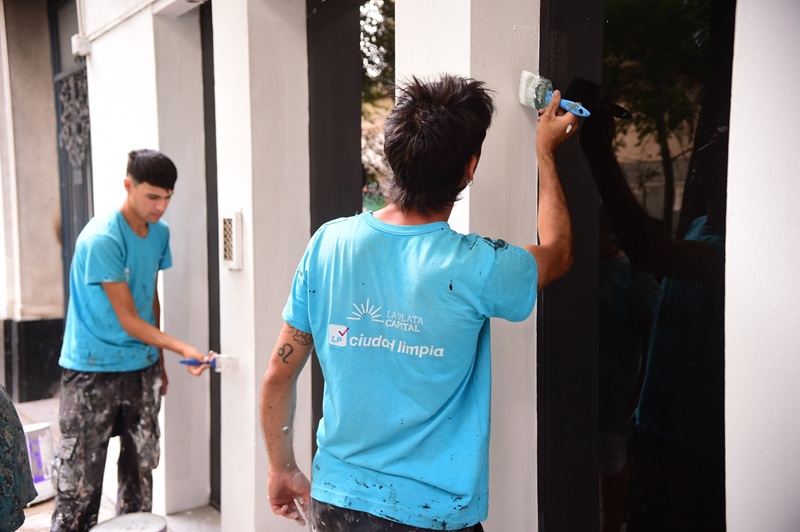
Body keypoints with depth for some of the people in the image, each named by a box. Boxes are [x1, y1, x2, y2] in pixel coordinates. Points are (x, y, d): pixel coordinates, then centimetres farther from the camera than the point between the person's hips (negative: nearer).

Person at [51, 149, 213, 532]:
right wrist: (183, 349, -29)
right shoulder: (101, 239, -19)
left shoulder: (160, 233, 3)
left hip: (142, 369, 6)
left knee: (141, 468, 13)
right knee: (79, 481, -1)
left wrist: (159, 360, 14)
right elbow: (128, 319, -19)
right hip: (92, 372, -6)